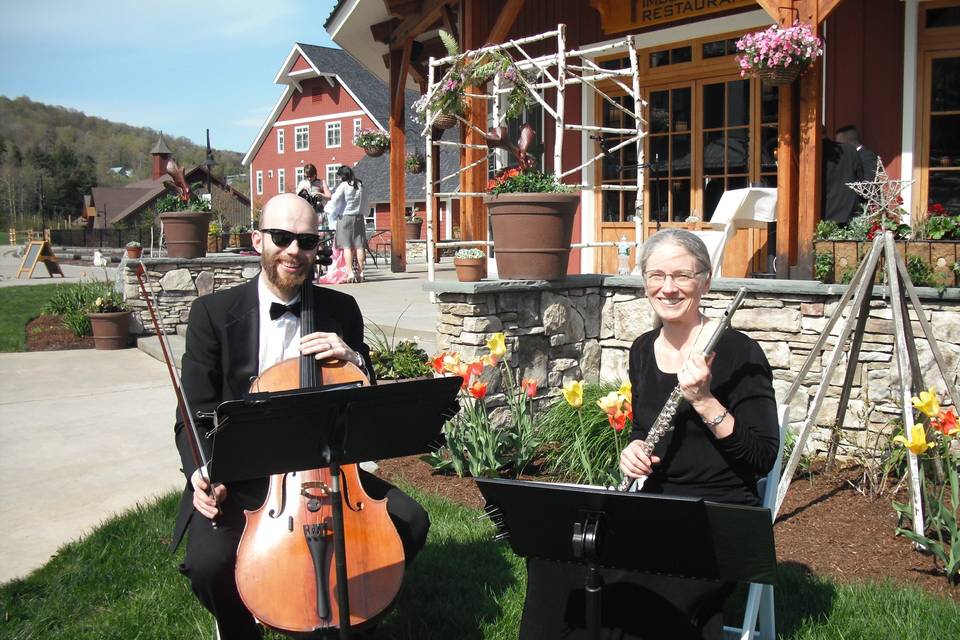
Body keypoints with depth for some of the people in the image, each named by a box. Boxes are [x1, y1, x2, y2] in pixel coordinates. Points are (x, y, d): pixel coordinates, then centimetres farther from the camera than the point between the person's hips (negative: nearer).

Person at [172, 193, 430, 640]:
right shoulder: (214, 312, -2)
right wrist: (203, 474, -23)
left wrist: (354, 360, -12)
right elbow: (196, 416, -3)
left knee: (410, 522, -16)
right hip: (241, 478, -2)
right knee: (210, 563, -28)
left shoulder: (341, 310, 5)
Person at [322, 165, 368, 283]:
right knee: (359, 245, 3)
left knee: (347, 246, -5)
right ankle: (360, 272, 2)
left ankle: (350, 273, -12)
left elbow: (334, 199, -8)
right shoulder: (360, 185, 8)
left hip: (345, 217, -4)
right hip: (359, 218, 5)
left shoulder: (343, 186, -8)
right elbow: (365, 204, 13)